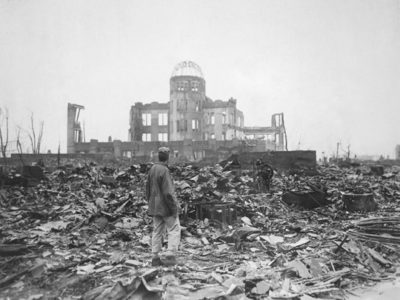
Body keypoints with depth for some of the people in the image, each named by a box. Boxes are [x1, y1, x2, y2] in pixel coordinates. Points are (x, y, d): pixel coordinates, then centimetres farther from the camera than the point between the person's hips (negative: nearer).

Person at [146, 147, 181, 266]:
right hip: (166, 207, -8)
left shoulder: (152, 169, 6)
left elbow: (148, 188, 13)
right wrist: (174, 208, -14)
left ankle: (155, 258, 16)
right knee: (174, 230, 3)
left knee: (157, 231, 12)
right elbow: (168, 192, -21)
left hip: (155, 207, 8)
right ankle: (170, 256, 0)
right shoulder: (164, 171, -19)